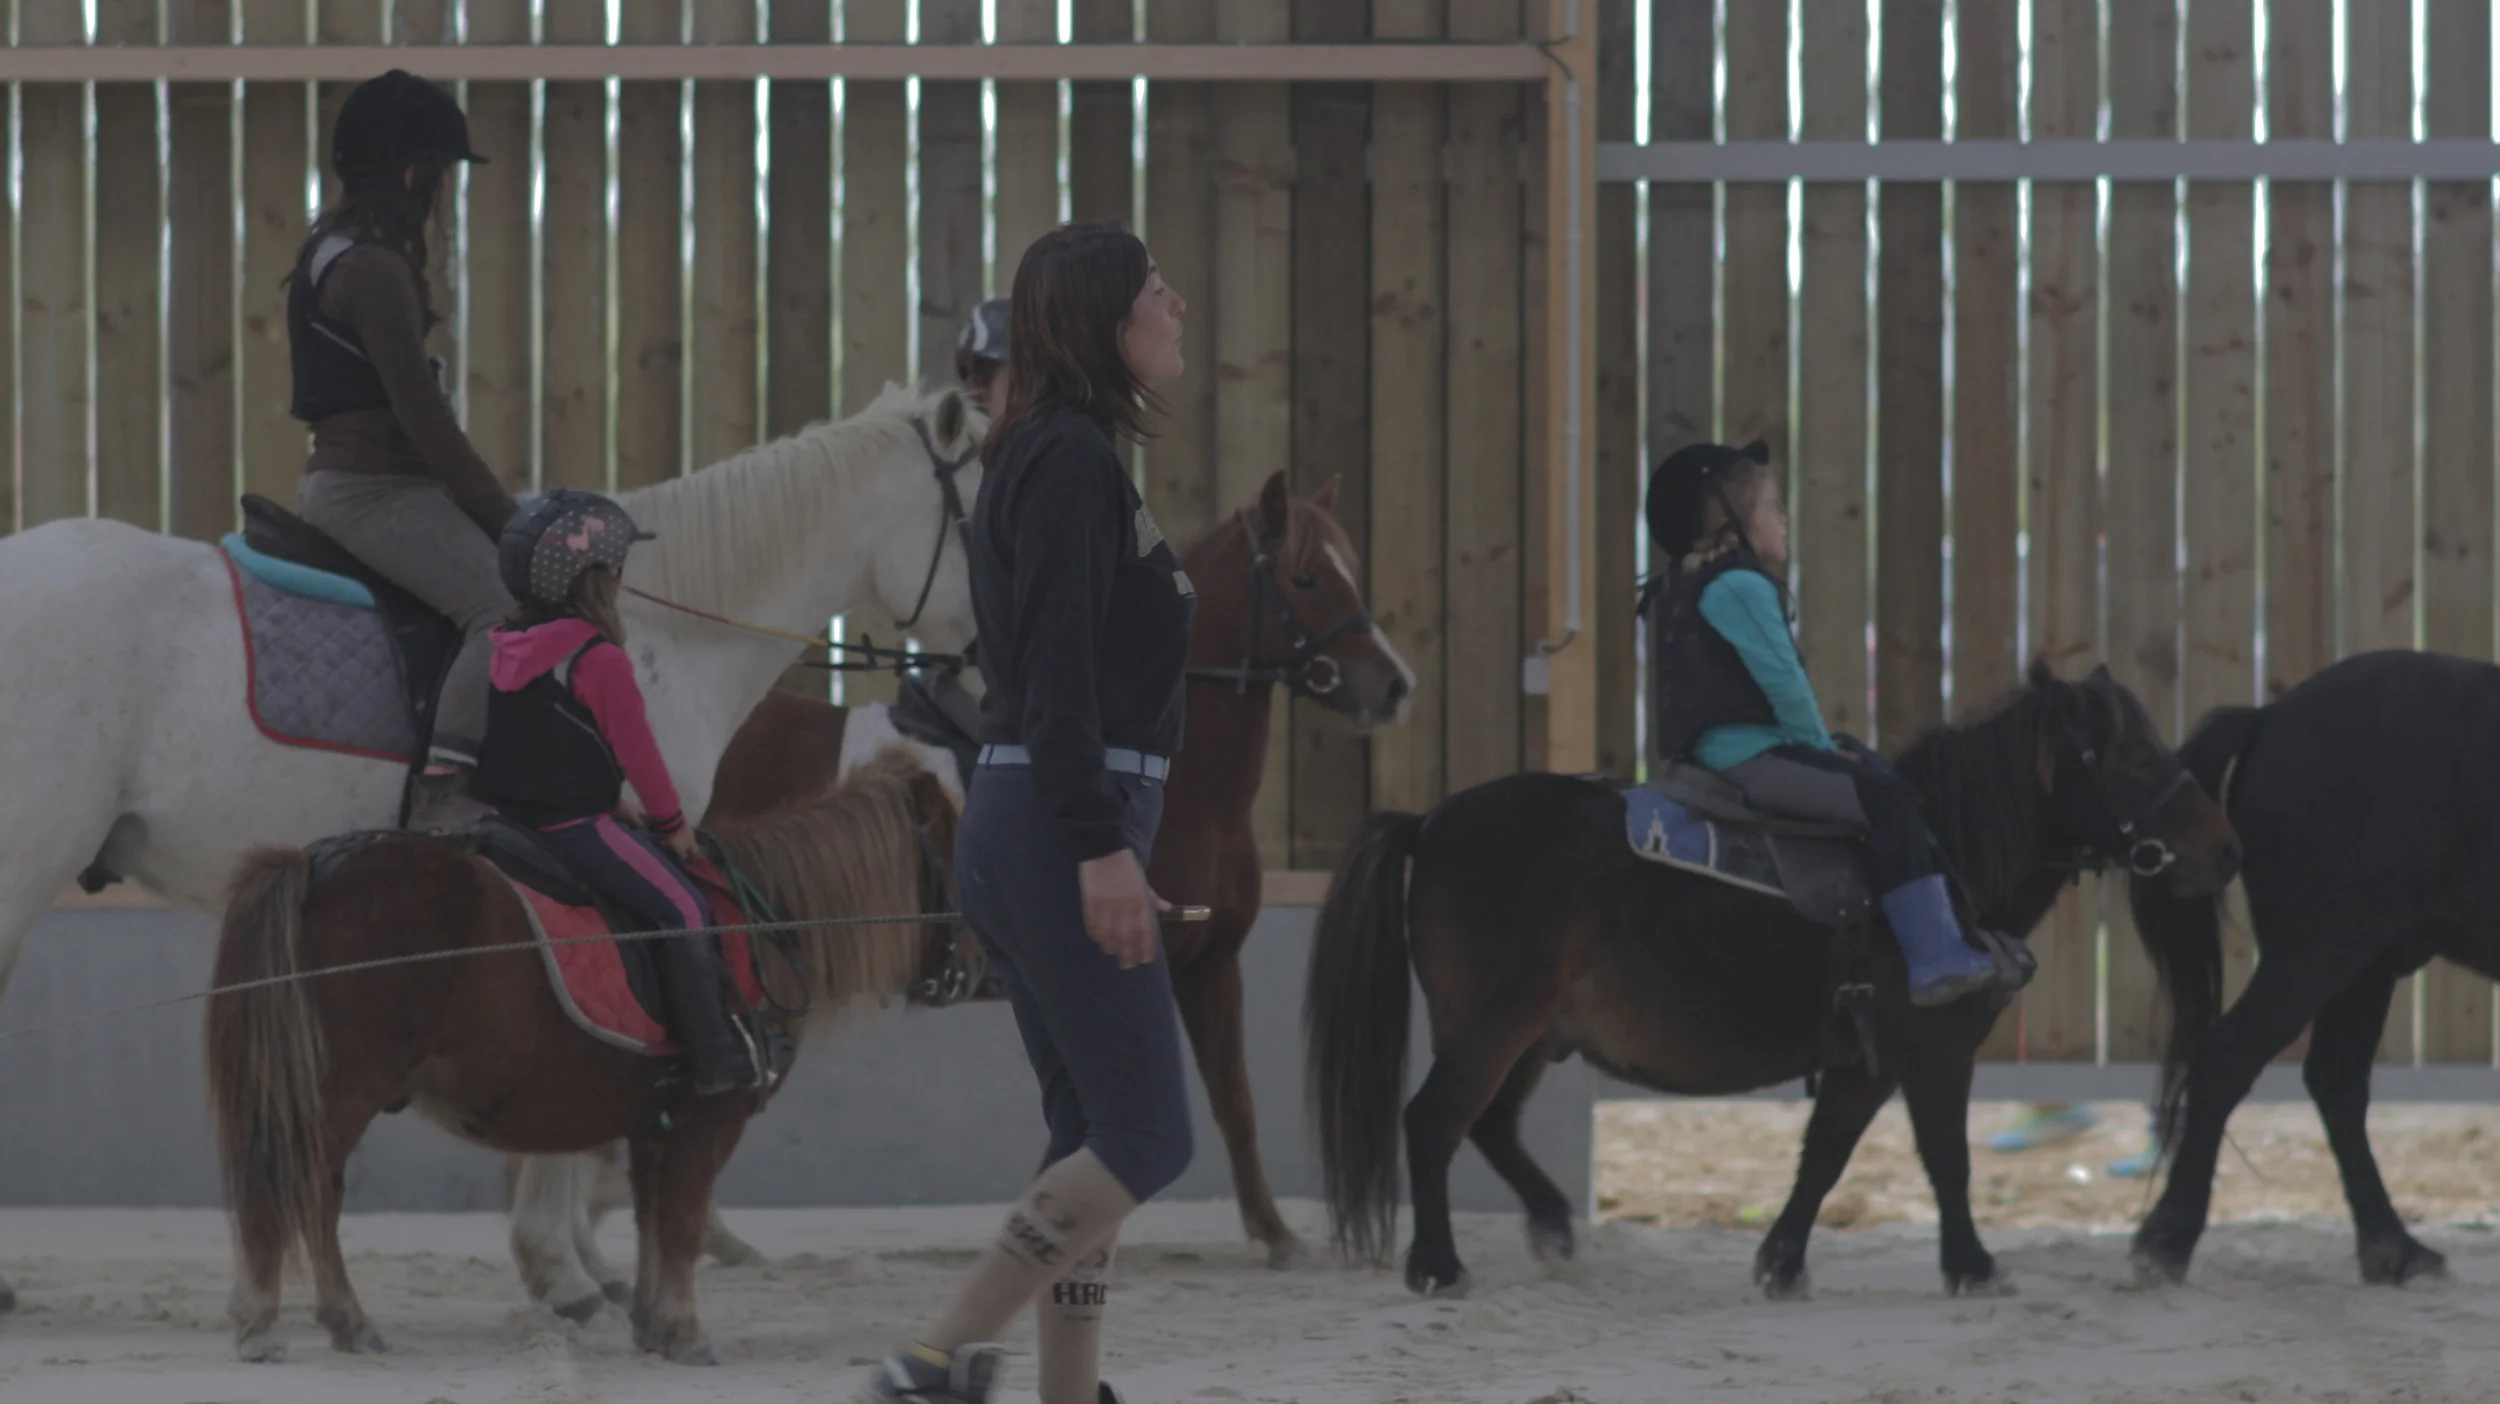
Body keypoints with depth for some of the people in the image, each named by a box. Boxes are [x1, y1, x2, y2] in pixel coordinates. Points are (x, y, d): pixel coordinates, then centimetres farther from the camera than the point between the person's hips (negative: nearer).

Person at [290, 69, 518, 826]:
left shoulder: (333, 252, 16)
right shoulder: (376, 269, -16)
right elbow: (423, 418, -19)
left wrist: (497, 511, 18)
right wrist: (505, 518, -11)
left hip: (346, 480, 11)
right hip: (375, 490, -11)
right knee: (505, 600, -22)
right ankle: (441, 802, -30)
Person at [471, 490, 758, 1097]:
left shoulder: (506, 649, 8)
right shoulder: (599, 659, -18)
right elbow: (636, 751, -12)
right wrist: (671, 821, 3)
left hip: (511, 816, 9)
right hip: (576, 827, -9)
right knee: (683, 909, -3)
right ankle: (715, 1059, -5)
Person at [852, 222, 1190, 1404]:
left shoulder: (1056, 457, 18)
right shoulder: (1073, 459, -12)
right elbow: (1058, 669, -20)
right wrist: (1102, 846, -25)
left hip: (1024, 823, 10)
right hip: (1064, 822, -10)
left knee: (1094, 1140, 10)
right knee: (1144, 1138, -9)